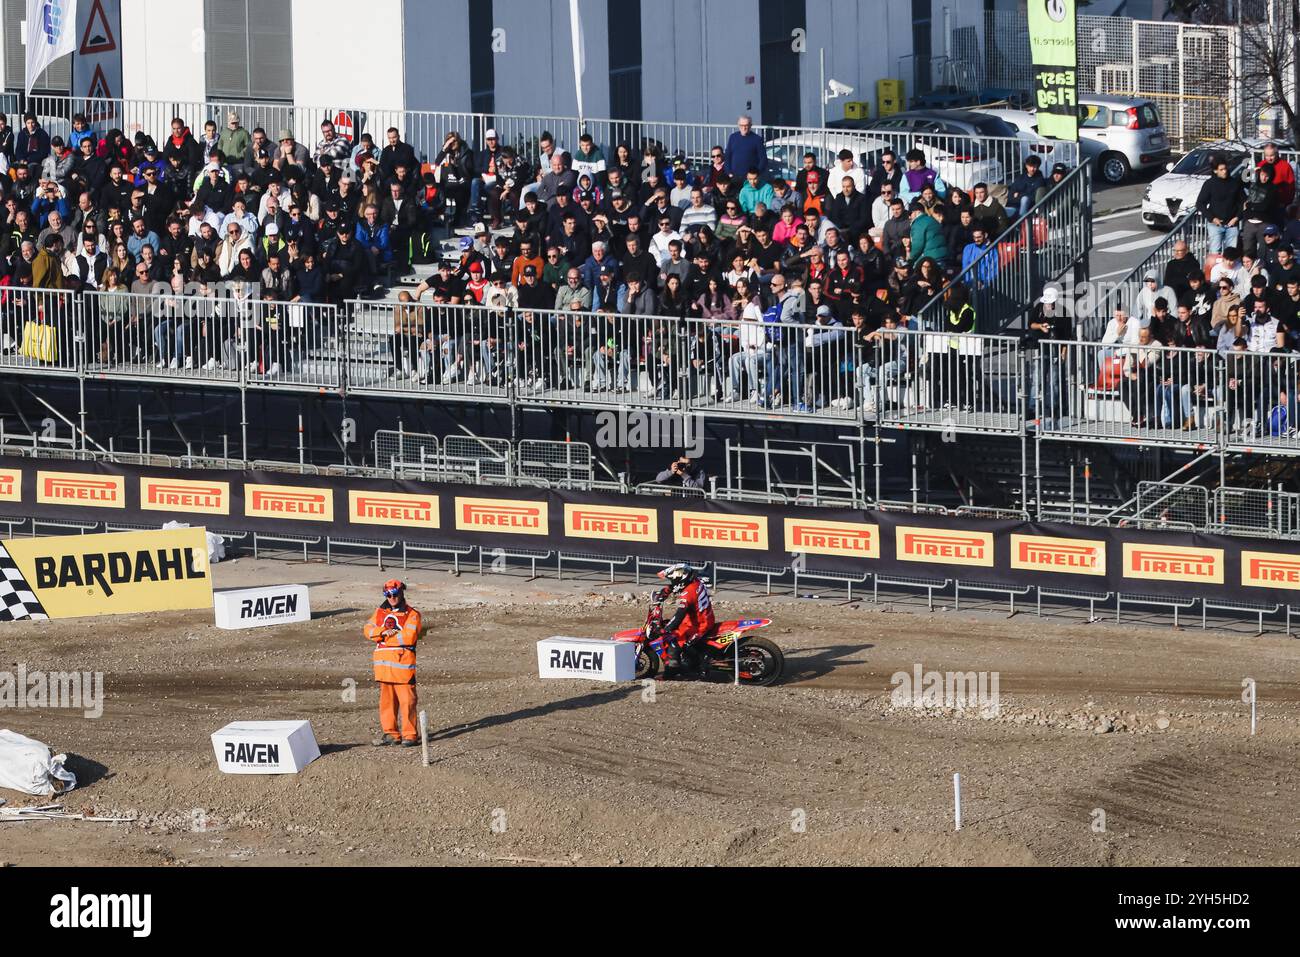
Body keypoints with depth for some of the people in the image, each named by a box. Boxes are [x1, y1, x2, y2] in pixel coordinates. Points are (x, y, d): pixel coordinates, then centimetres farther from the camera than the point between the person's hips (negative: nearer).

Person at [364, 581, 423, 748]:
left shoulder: (411, 615, -3)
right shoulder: (380, 612, 15)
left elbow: (409, 637, -16)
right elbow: (369, 629, 4)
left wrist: (385, 637, -8)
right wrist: (384, 632, -15)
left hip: (403, 664, -6)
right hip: (384, 664, 6)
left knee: (407, 700, -6)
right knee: (386, 700, 10)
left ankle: (410, 734, -2)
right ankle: (390, 733, 18)